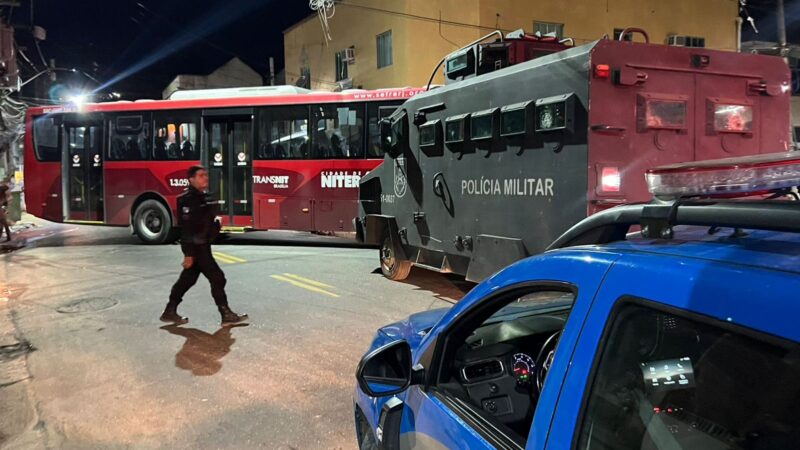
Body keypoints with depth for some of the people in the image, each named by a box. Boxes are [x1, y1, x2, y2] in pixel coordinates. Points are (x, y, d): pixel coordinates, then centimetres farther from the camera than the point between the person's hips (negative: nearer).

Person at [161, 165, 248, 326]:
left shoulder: (201, 197, 13)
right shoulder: (187, 200, -16)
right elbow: (186, 229, -20)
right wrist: (188, 254, -23)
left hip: (202, 246, 10)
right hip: (195, 247, -10)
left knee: (188, 279, 15)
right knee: (217, 277, -8)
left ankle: (170, 312, 24)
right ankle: (227, 315, -2)